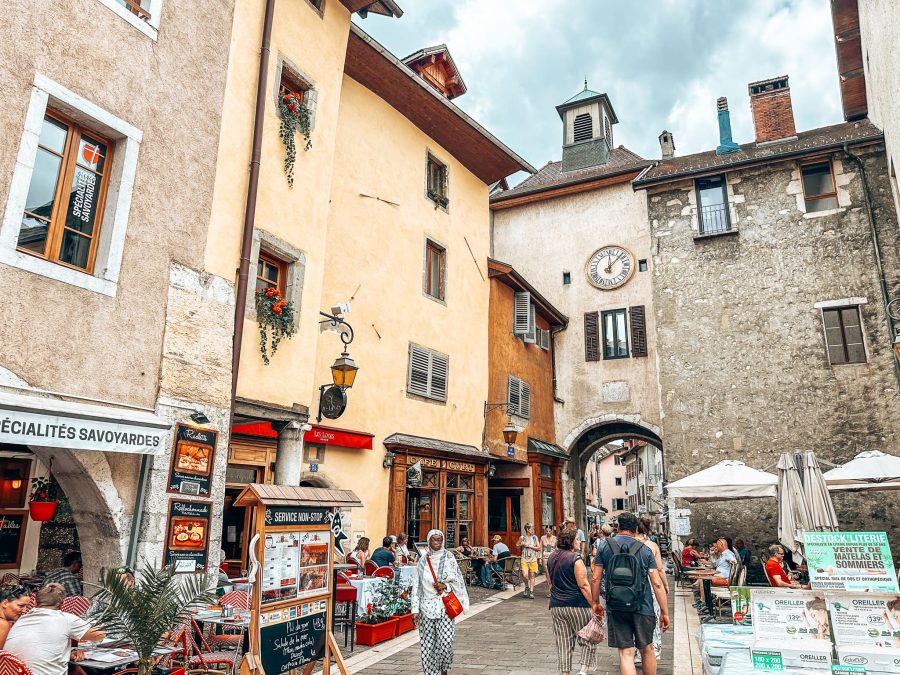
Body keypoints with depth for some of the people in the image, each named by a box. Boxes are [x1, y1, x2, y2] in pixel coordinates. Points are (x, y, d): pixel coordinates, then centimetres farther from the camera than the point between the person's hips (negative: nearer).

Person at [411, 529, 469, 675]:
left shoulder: (448, 557, 3)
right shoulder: (423, 560, 7)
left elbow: (458, 579, 6)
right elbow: (417, 585, 8)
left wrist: (445, 585, -12)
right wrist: (415, 608, 3)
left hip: (445, 604, -2)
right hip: (427, 605, 2)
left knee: (445, 641, -9)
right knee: (427, 643, 2)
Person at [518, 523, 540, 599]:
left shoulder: (535, 537, 4)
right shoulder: (522, 538, 1)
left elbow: (539, 548, 0)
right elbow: (518, 549, 12)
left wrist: (530, 546, -9)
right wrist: (521, 545, -8)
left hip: (533, 559, 1)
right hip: (524, 559, -1)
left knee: (532, 576, 2)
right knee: (525, 575, -12)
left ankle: (531, 592, 11)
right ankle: (527, 587, 15)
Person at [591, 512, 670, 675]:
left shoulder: (605, 546, -1)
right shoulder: (645, 550, -1)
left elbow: (596, 578, -1)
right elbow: (657, 584, -4)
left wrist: (596, 603, 11)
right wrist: (664, 612, 3)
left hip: (616, 608, 0)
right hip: (642, 607, 0)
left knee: (625, 653, 3)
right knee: (647, 649, 18)